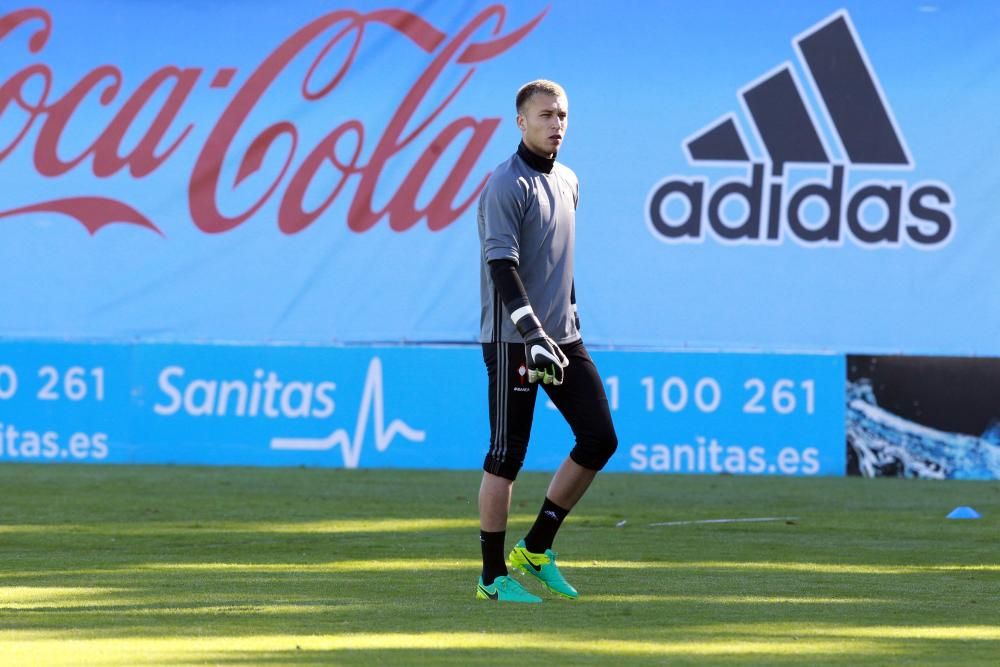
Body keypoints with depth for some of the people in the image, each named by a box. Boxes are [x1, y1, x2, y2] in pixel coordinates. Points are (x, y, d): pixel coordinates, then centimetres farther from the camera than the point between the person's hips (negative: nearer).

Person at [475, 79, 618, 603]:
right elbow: (501, 266, -19)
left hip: (562, 338, 8)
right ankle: (493, 576, 3)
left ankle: (537, 549, 14)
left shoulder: (568, 182, 15)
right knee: (507, 455, -5)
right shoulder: (507, 185, -12)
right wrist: (533, 335, -27)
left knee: (599, 439, 3)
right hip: (513, 340, -8)